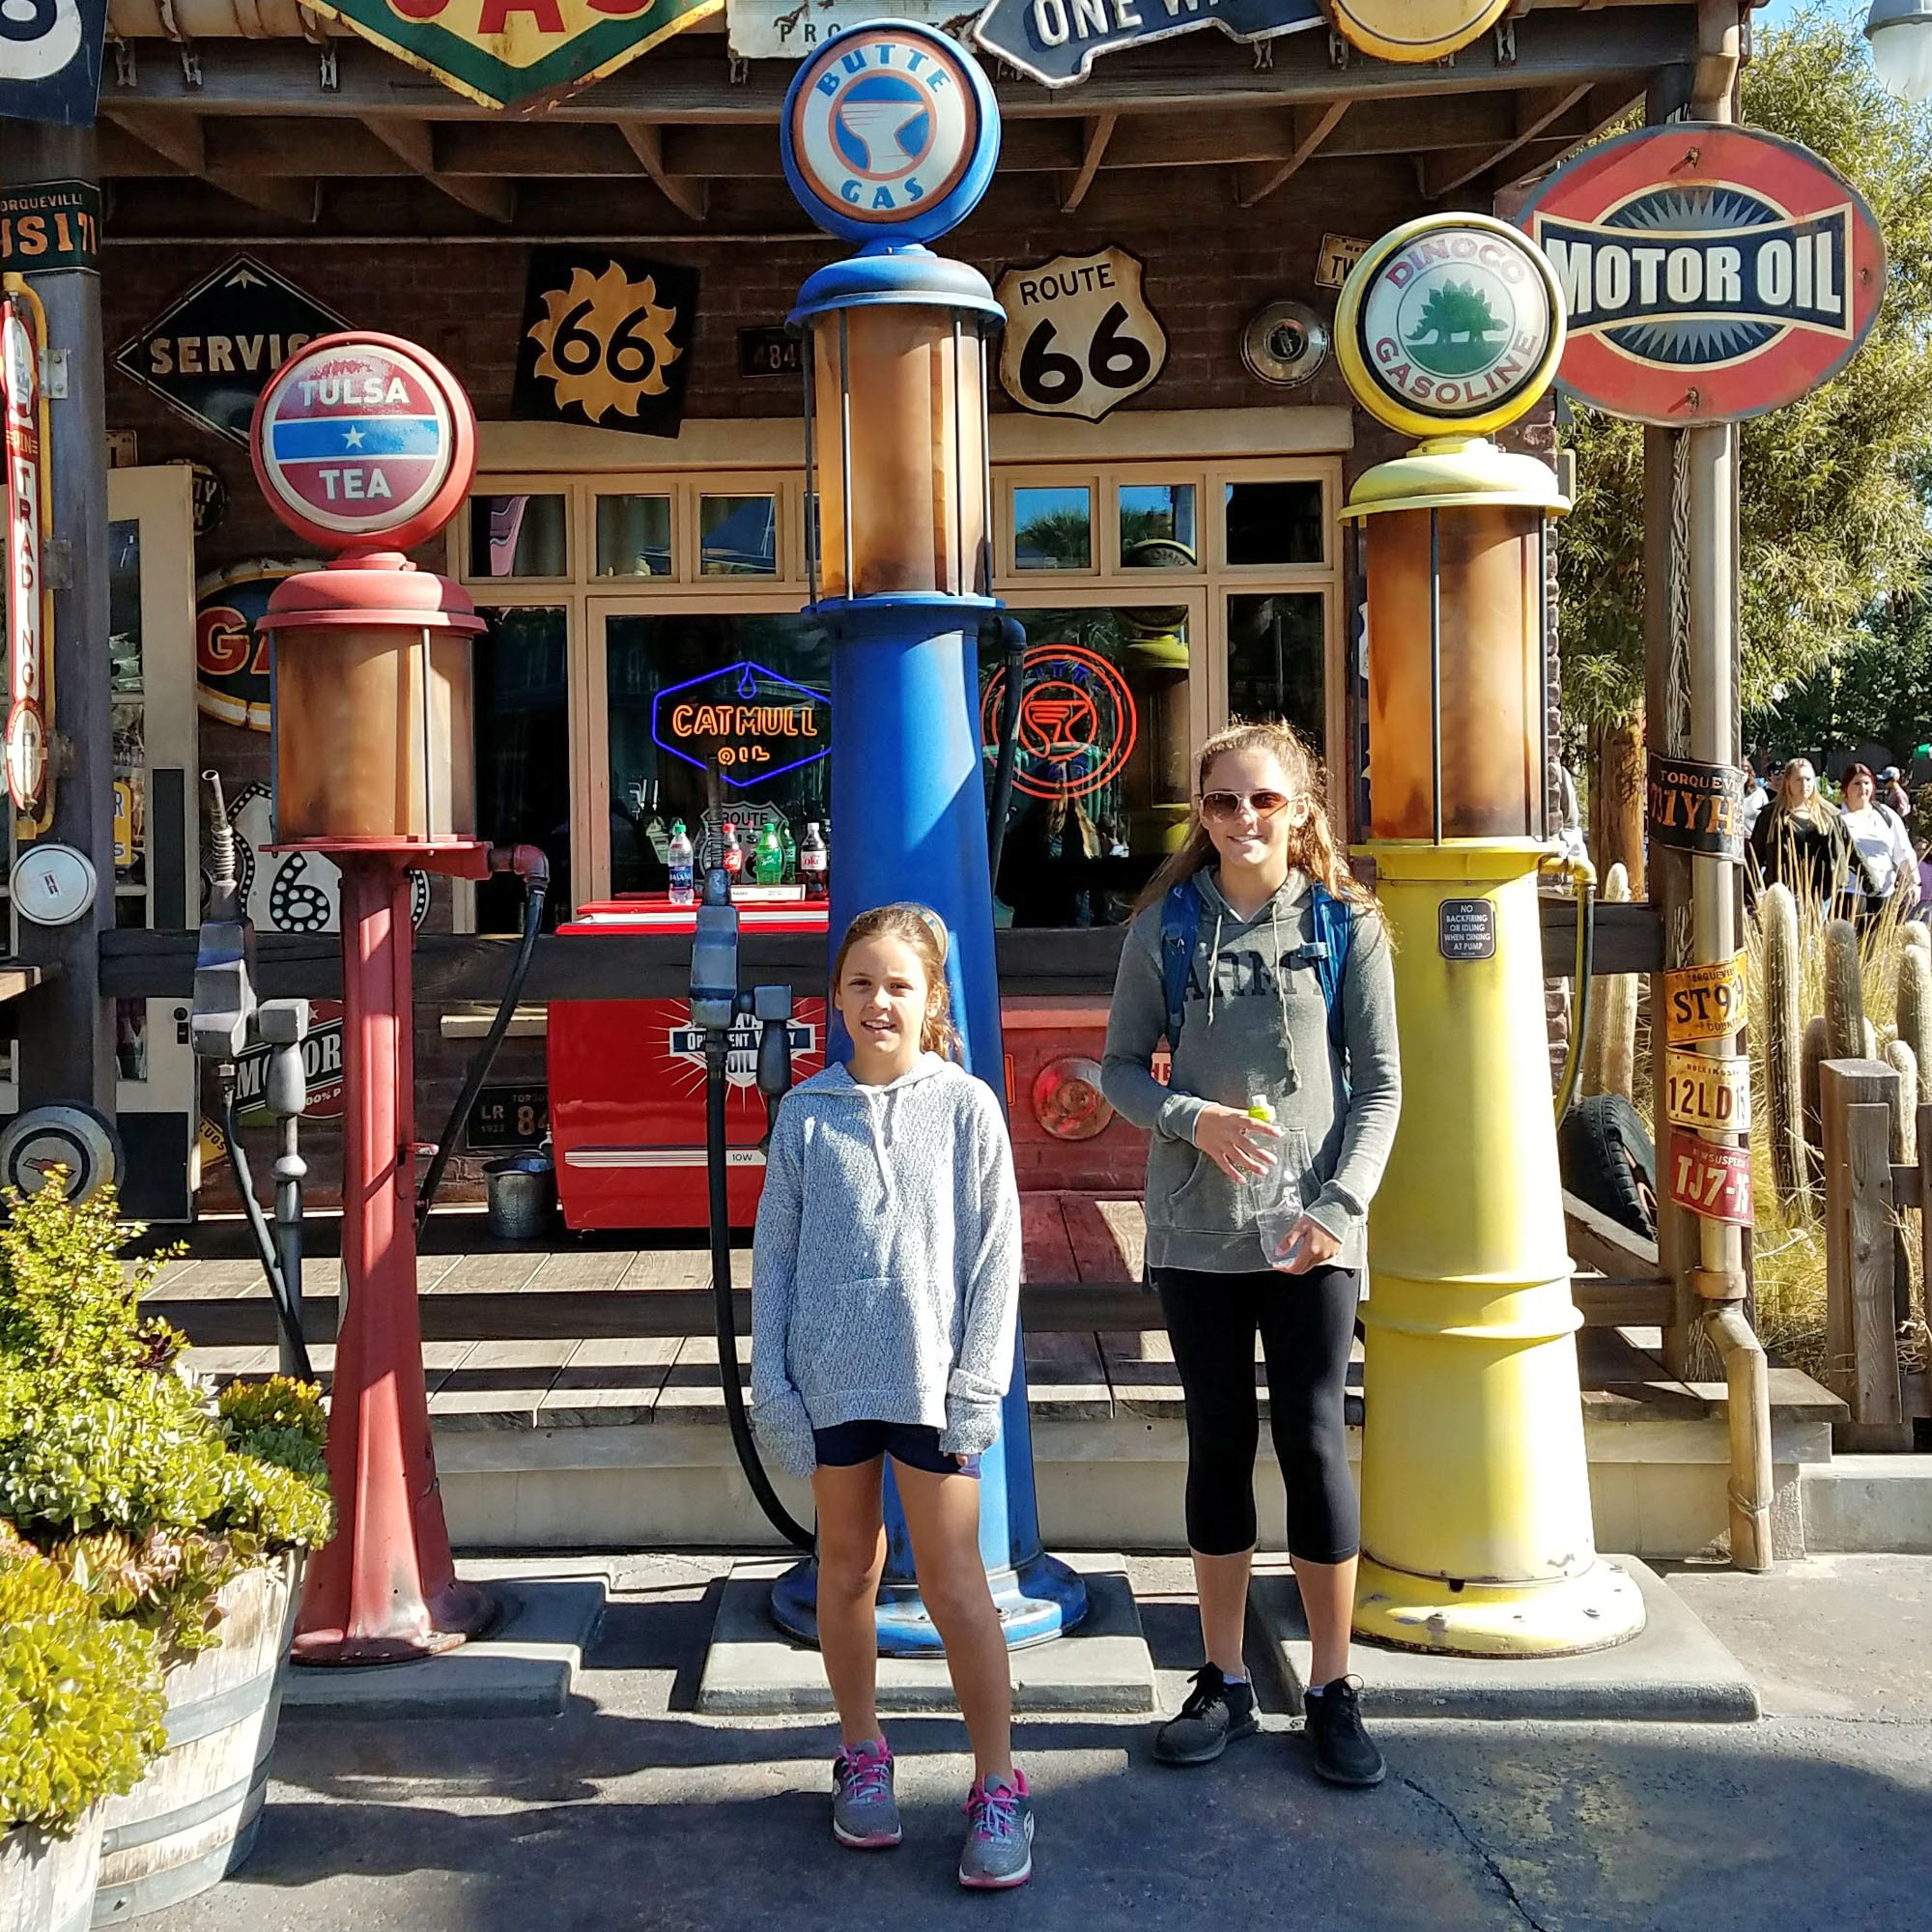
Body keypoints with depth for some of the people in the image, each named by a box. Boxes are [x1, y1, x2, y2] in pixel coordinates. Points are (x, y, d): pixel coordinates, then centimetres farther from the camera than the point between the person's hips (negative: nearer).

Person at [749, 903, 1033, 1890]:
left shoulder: (967, 1108, -3)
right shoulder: (806, 1113, 1)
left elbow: (995, 1254, -2)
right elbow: (775, 1253, 4)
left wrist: (976, 1388, -6)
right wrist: (773, 1385, 0)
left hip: (930, 1379, -2)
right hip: (831, 1379, 2)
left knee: (952, 1579, 0)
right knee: (847, 1567, 15)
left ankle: (998, 1786, 11)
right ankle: (862, 1757, 31)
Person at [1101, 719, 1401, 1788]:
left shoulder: (1345, 924, 0)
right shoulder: (1166, 925, 3)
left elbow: (1379, 1084, 0)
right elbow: (1121, 1068, 6)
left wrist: (1339, 1205, -12)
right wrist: (1195, 1119, -14)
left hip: (1311, 1234, -1)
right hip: (1197, 1231, 1)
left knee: (1314, 1443, 1)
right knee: (1218, 1446, 10)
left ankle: (1332, 1689, 15)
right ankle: (1224, 1681, 23)